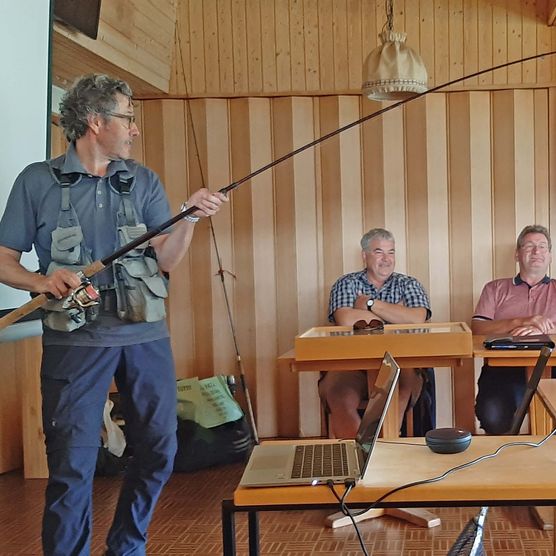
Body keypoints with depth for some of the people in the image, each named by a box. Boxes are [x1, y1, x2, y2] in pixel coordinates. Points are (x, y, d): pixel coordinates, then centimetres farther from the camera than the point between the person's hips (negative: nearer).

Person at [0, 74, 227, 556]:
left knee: (158, 451, 9)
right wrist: (41, 281, -18)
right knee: (72, 464, -1)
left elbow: (166, 260, 3)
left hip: (146, 335, 4)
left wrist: (190, 217, -14)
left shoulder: (144, 182, 9)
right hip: (75, 337, -3)